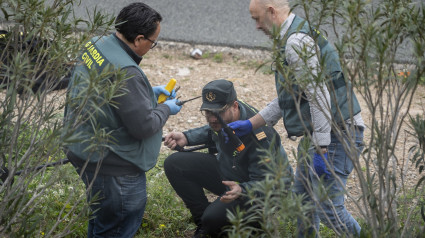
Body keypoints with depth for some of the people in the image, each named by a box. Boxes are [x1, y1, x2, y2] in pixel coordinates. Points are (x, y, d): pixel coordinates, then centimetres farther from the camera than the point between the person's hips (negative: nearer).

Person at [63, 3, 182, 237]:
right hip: (112, 166, -10)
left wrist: (149, 91, 9)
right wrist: (166, 109, -4)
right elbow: (144, 126, -23)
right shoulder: (125, 73, -30)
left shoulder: (96, 44, -1)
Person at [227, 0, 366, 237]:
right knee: (303, 200, 19)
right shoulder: (292, 39, 17)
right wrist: (250, 124, 20)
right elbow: (289, 98, 23)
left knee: (327, 208, -11)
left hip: (336, 135, -11)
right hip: (317, 133, 11)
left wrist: (321, 150, -25)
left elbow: (319, 96, -24)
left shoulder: (297, 42, -18)